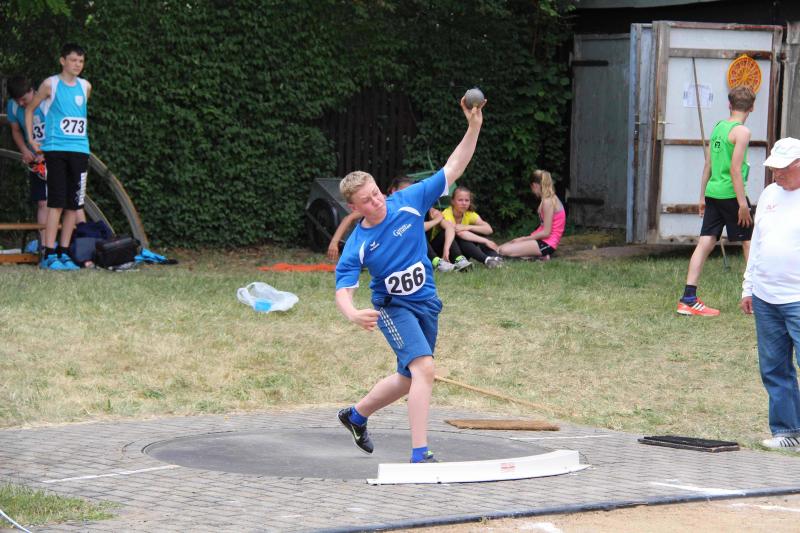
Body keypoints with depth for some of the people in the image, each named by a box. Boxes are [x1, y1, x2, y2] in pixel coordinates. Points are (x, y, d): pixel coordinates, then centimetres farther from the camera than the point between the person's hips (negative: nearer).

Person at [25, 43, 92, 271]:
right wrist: (31, 139, 1)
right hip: (56, 150, -5)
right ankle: (49, 254, -10)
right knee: (57, 202, -11)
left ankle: (63, 252, 9)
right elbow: (30, 109, 8)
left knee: (74, 205, 3)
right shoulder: (51, 85, -1)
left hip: (79, 150, 5)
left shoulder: (85, 87, 11)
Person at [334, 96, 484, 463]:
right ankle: (420, 455, -25)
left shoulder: (409, 202, -9)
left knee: (408, 379, 17)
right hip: (393, 307, -5)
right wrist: (354, 314, -42)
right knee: (424, 367, -24)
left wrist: (473, 128, -18)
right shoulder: (357, 246, -16)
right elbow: (343, 291, -19)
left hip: (426, 303, 5)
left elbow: (452, 170, -7)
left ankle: (356, 415, 43)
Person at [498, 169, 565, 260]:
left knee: (504, 251, -23)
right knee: (501, 247, 5)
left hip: (547, 243, -10)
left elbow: (546, 232, -19)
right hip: (543, 240, 10)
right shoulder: (552, 199, 13)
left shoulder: (547, 202, -17)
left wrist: (523, 239, -10)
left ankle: (541, 255, -11)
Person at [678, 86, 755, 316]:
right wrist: (743, 203, -16)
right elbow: (735, 169, -17)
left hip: (713, 193, 7)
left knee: (705, 243, 3)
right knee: (749, 242, 7)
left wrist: (702, 196, 21)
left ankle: (688, 299, -3)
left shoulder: (718, 127, 11)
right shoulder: (741, 131, -11)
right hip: (731, 194, -7)